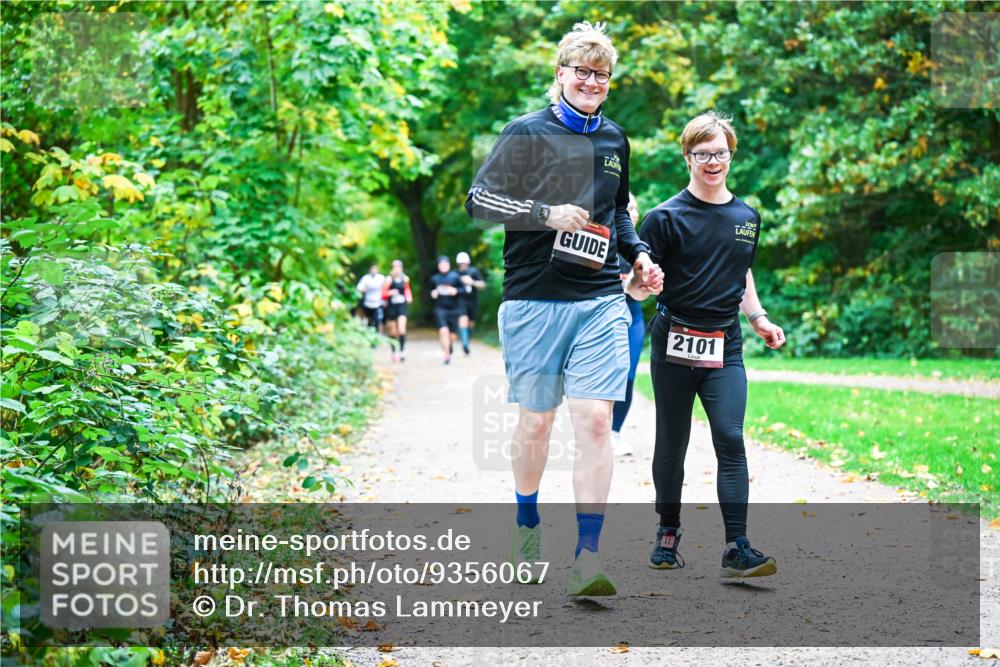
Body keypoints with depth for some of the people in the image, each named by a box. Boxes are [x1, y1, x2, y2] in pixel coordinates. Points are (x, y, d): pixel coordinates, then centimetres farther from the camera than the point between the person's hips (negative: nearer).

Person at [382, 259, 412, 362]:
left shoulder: (405, 279, 2)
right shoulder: (389, 279, -7)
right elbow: (383, 294, -6)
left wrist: (409, 297, 6)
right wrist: (390, 293, -24)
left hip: (402, 306, 1)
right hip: (392, 306, -1)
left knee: (402, 329, -16)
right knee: (393, 332, 8)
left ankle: (402, 350, -13)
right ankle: (394, 352, 24)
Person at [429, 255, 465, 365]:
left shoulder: (455, 276, -1)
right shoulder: (434, 278, 7)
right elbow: (432, 290, 23)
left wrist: (456, 291, -16)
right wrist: (433, 294, 1)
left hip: (454, 309, 0)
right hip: (440, 309, 0)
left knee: (452, 335, 7)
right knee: (443, 331, -20)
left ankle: (449, 346, 42)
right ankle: (447, 356, -13)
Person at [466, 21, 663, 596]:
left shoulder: (615, 139, 15)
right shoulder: (527, 133, -1)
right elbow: (479, 201, -4)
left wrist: (639, 254, 12)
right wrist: (547, 213, -15)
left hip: (601, 301, 3)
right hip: (534, 302, -3)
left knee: (596, 421, -10)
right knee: (536, 421, 7)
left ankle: (588, 555, -10)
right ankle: (528, 525, 33)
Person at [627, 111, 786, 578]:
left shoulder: (747, 218, 11)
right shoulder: (666, 216, -5)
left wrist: (759, 319, 14)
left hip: (725, 346, 3)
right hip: (675, 342, -3)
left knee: (730, 440, -8)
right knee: (672, 443, 8)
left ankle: (737, 548, -9)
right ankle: (668, 531, 25)